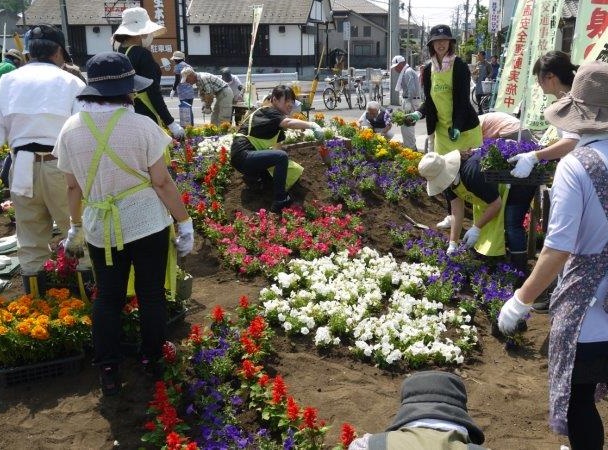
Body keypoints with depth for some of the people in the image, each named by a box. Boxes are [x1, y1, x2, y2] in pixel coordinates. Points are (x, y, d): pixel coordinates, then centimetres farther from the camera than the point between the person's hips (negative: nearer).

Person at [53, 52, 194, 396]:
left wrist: (76, 227, 18)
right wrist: (185, 222, -3)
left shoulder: (71, 129, -4)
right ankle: (154, 364, 29)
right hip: (147, 224, -3)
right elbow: (162, 182, -13)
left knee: (108, 298, 16)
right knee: (152, 295, 13)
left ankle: (108, 373, 22)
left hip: (100, 229, 3)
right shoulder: (141, 126, -15)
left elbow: (74, 187, 4)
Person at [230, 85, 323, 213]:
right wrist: (312, 125, -32)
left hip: (248, 157, 10)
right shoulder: (268, 111, -11)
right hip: (242, 155, -10)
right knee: (281, 157, -29)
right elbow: (289, 123, -30)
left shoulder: (274, 117, 18)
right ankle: (280, 202, -22)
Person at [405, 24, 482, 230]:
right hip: (442, 129, 5)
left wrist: (457, 126, -23)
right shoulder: (428, 70, 6)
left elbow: (463, 99, -14)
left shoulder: (460, 66, -9)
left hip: (464, 128, -5)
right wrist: (419, 113, -10)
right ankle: (452, 215, 21)